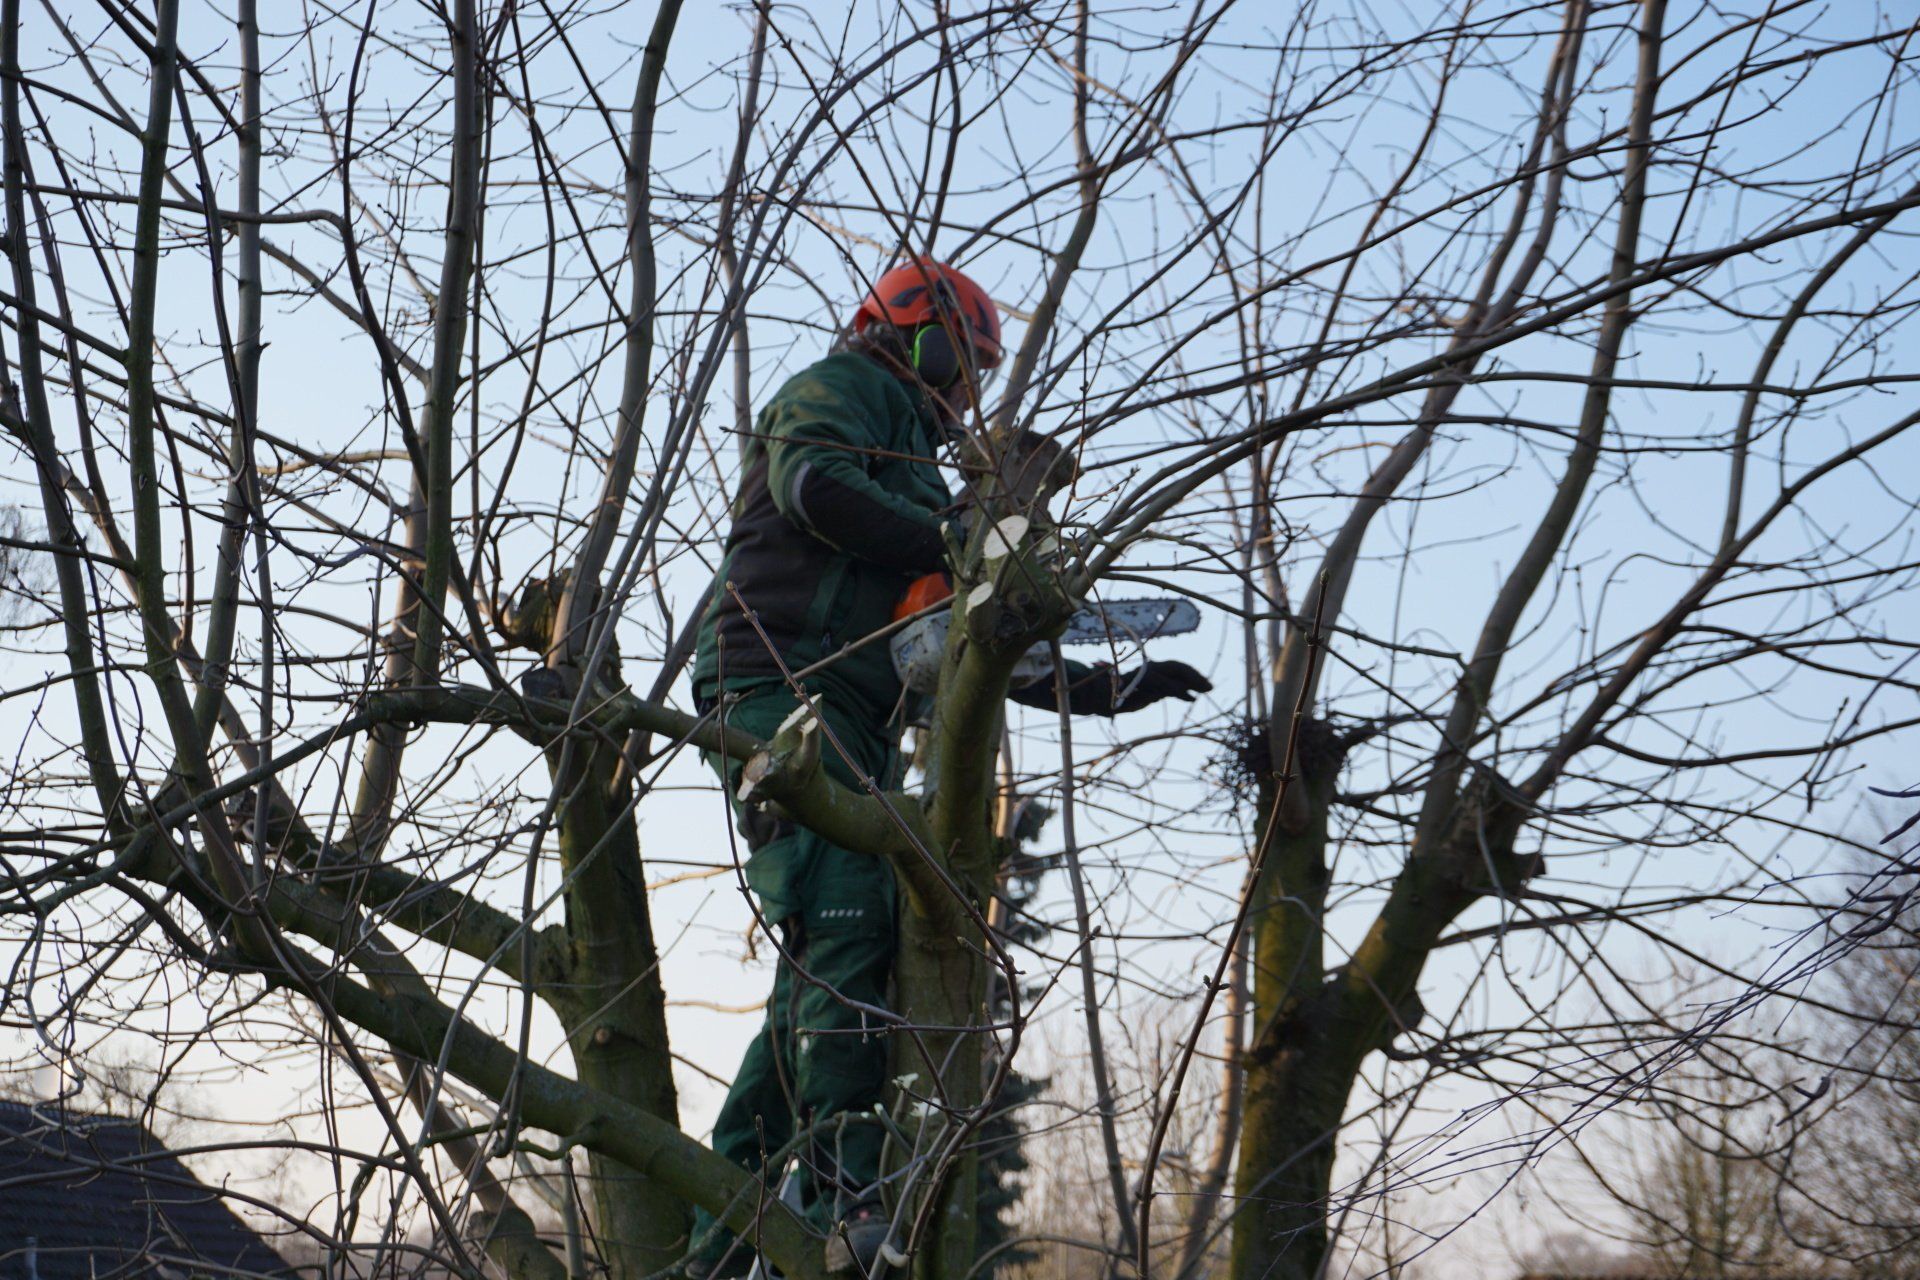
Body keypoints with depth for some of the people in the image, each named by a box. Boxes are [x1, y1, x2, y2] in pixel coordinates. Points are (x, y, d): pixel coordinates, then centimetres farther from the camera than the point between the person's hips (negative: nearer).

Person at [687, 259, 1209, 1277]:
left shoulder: (917, 485, 35)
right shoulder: (845, 386, 9)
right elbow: (811, 480, -15)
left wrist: (1112, 689, 30)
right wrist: (958, 540, -14)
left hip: (857, 729, 9)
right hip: (781, 691, -9)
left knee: (825, 977, 2)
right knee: (844, 927, -23)